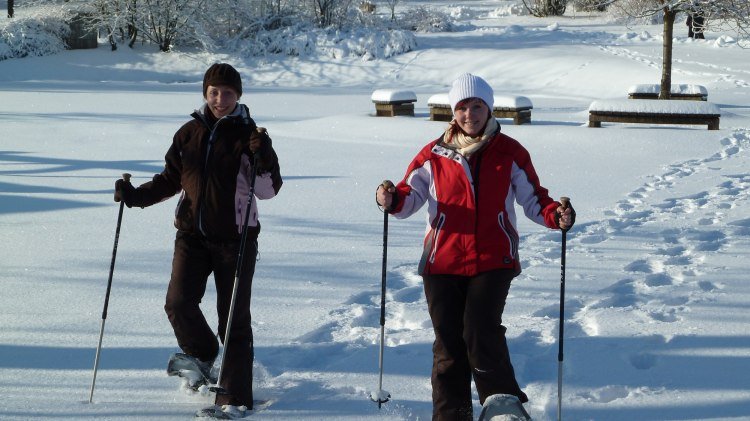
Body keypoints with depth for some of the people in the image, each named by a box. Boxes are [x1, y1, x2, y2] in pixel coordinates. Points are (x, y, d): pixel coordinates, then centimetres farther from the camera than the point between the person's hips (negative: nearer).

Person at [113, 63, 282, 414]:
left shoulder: (247, 135, -2)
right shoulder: (189, 133, 8)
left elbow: (268, 191, -6)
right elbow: (170, 180, 18)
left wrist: (264, 158, -23)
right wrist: (136, 195, 5)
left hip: (235, 238, -3)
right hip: (192, 235, 3)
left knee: (234, 317, -1)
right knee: (179, 302, -12)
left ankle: (236, 397, 6)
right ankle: (201, 356, 18)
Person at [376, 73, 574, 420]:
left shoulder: (509, 153, 4)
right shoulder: (434, 154, 5)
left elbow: (532, 198, 9)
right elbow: (412, 195, 4)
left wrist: (555, 215, -11)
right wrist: (392, 200, -18)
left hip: (493, 261, -2)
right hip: (442, 261, 2)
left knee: (480, 333, -16)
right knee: (448, 342, 5)